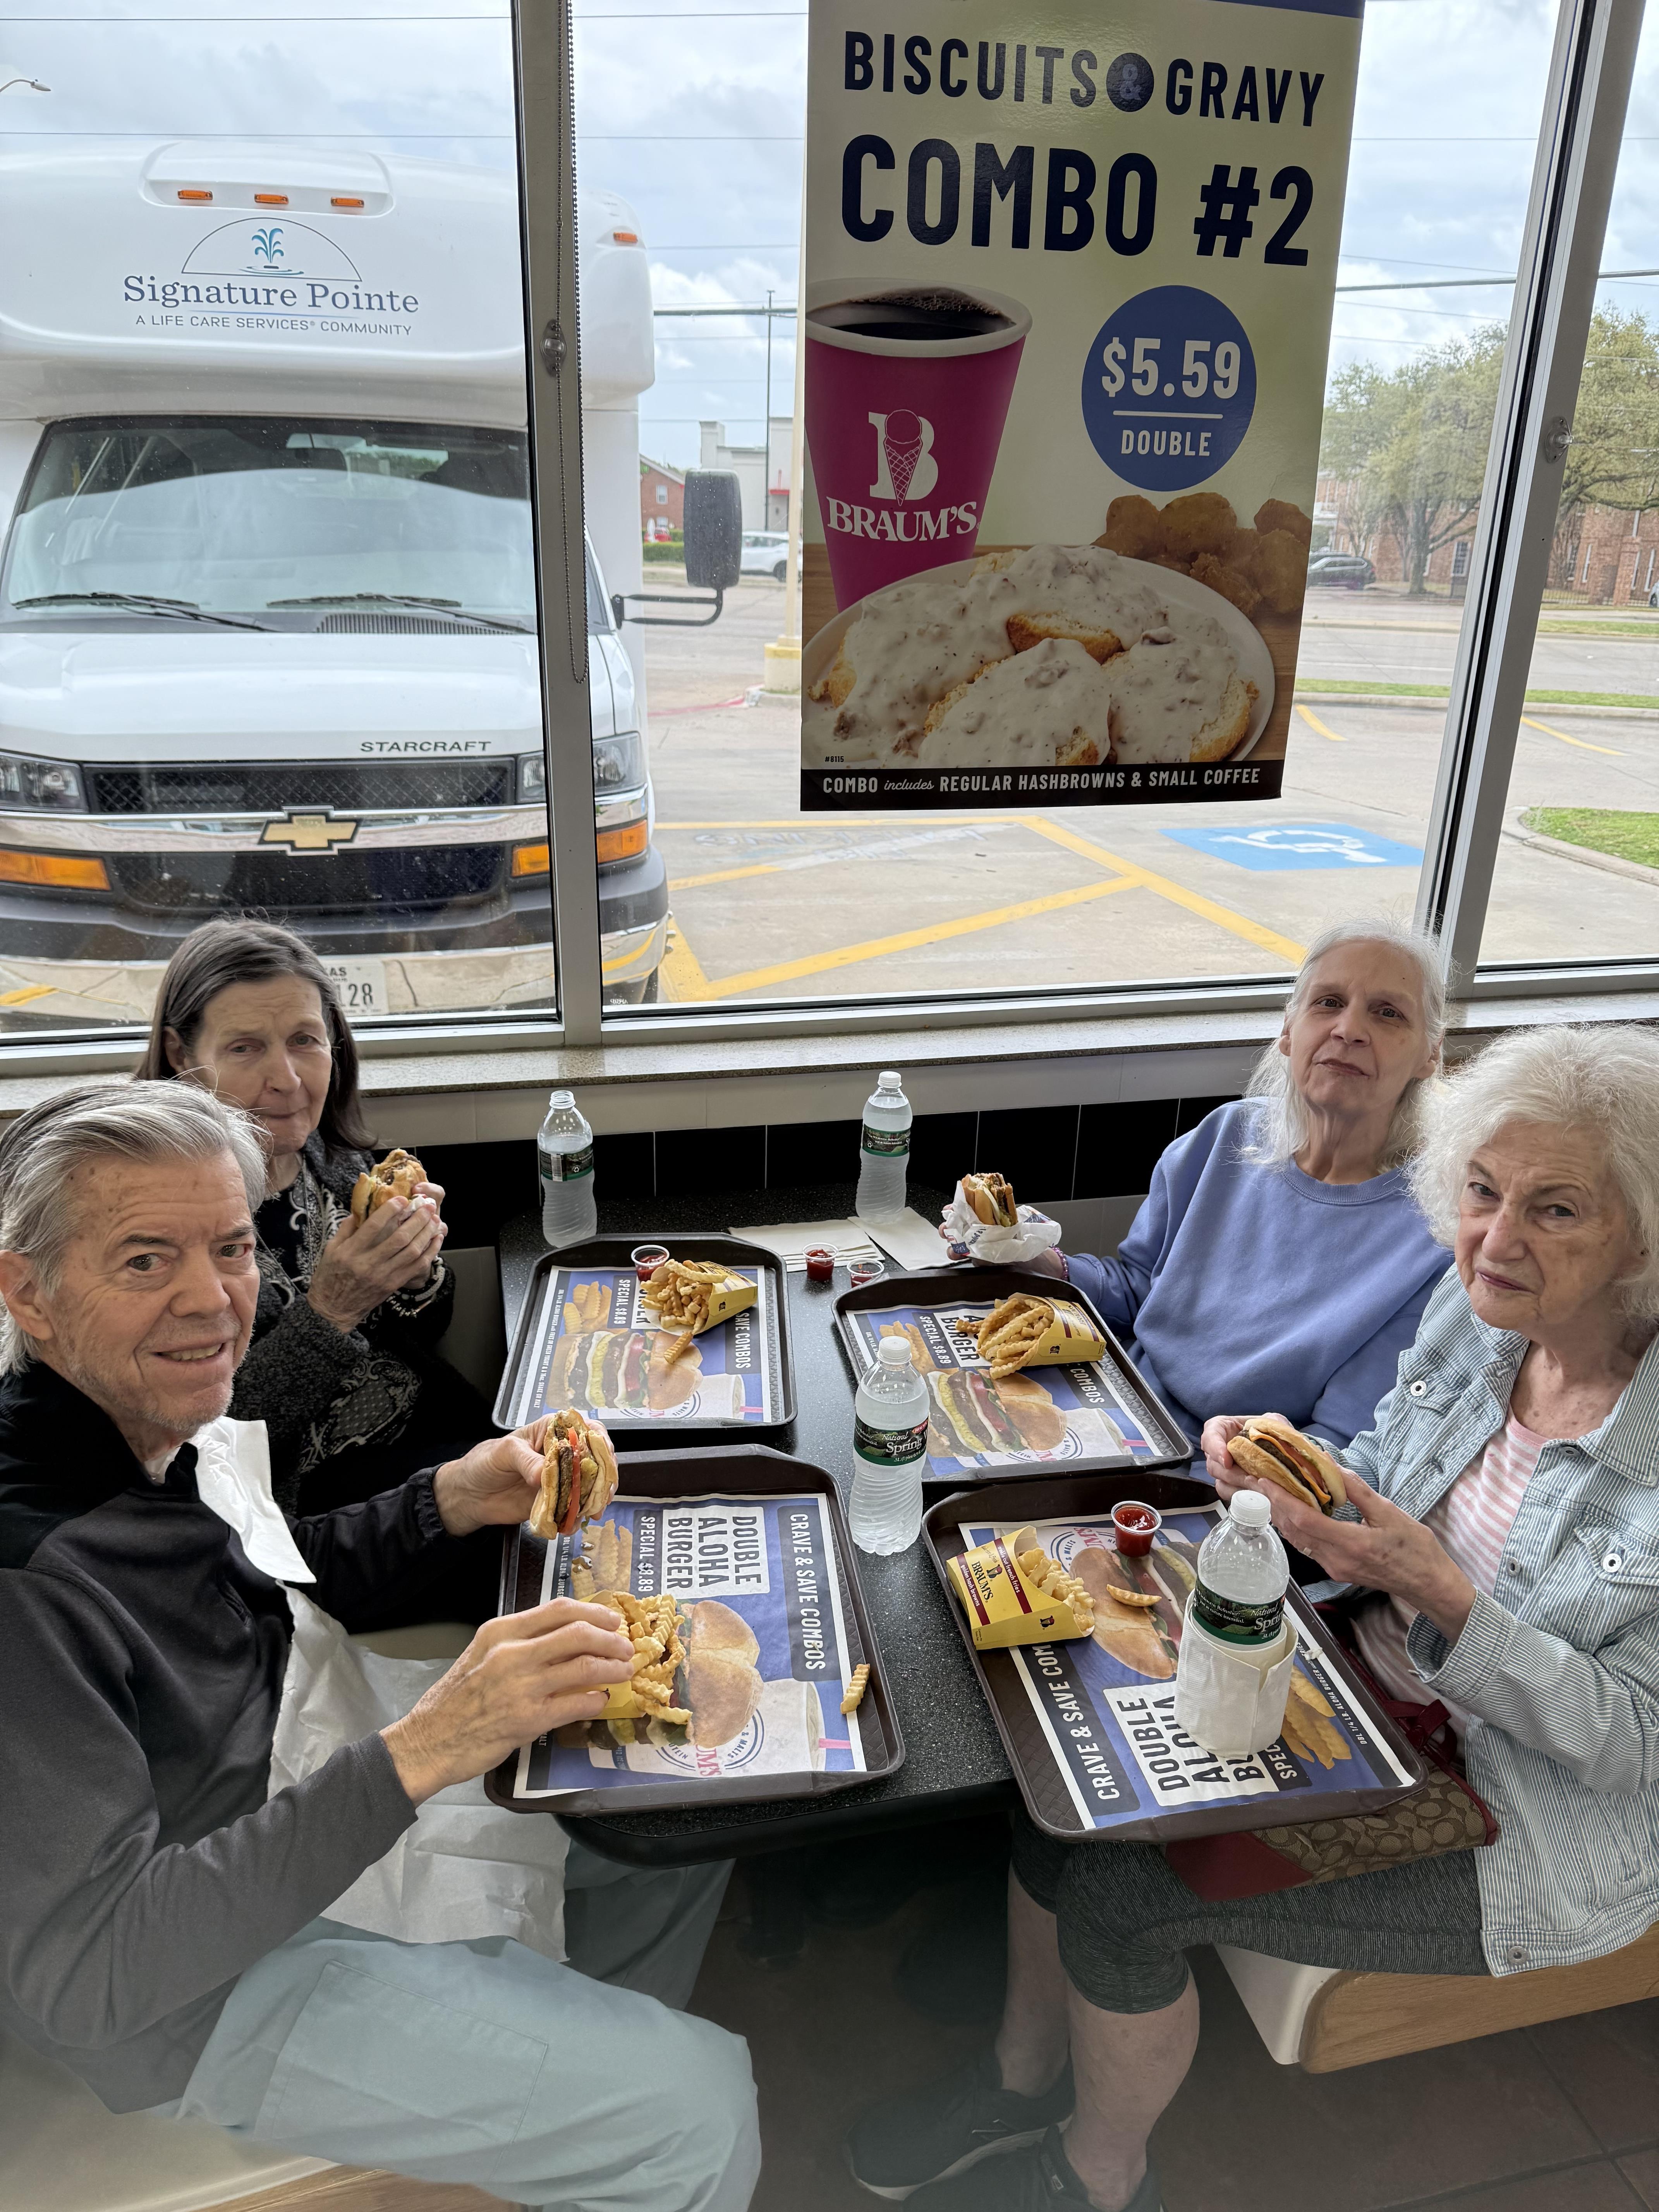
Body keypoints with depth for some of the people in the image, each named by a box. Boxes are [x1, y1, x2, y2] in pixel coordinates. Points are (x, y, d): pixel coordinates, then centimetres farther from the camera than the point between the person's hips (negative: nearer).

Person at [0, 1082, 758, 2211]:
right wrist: (422, 1751, -37)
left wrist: (451, 1502, -7)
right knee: (701, 2116, -11)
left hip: (309, 1770, 8)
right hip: (195, 1993, -8)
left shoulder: (157, 1418, -6)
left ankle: (585, 2060, 36)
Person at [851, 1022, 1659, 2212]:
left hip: (1535, 1813, -6)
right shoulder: (1477, 1309, -7)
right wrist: (1286, 1477, -15)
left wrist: (1441, 1598, -33)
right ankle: (1026, 2073, 20)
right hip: (1372, 1688, 6)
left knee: (1124, 1888, -15)